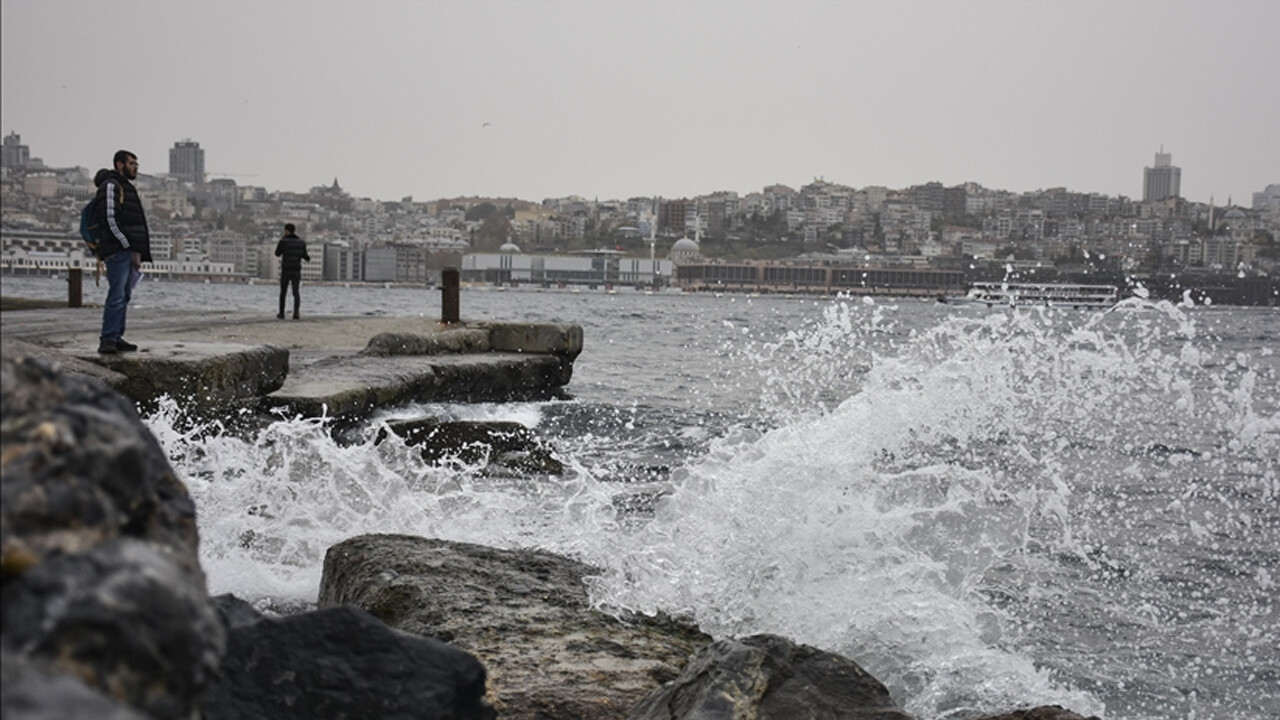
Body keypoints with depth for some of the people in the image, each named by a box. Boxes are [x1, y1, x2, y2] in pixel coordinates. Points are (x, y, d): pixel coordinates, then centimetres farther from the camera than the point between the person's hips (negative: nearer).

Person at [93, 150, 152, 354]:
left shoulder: (126, 187, 24)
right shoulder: (111, 186, -6)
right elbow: (110, 220, -15)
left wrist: (137, 252, 16)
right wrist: (130, 248, -16)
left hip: (129, 251, 10)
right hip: (118, 251, -10)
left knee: (124, 296, 9)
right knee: (117, 295, -14)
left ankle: (116, 339, 12)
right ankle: (108, 340, -16)